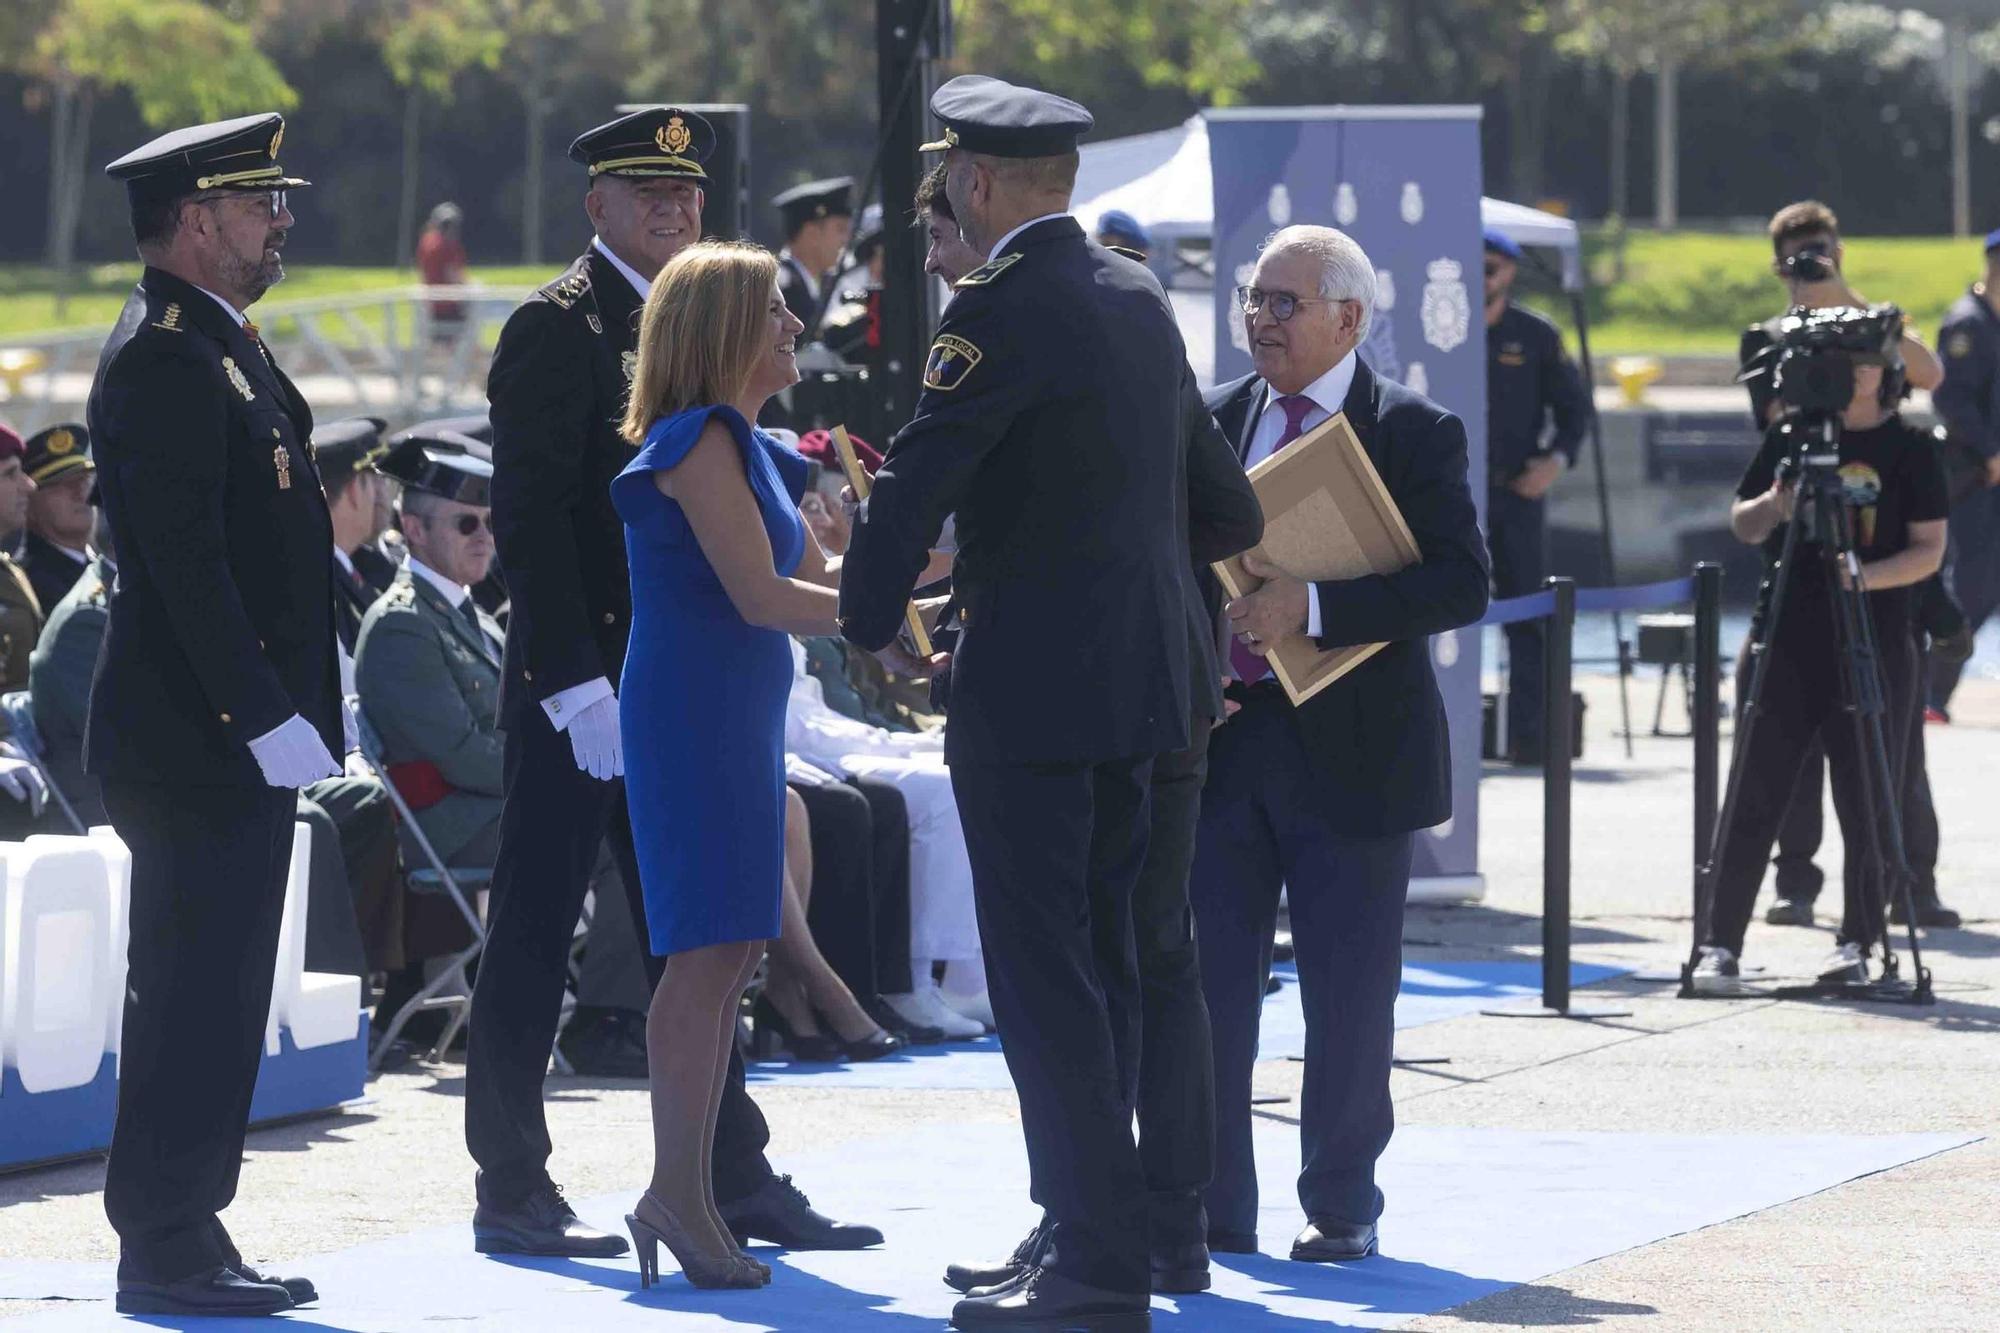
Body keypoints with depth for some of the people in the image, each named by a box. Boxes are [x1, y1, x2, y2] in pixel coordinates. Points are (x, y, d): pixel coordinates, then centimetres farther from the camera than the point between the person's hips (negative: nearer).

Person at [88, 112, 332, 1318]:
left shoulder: (220, 349, 18)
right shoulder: (165, 359, -15)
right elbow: (185, 562, -21)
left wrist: (298, 714, 20)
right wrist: (263, 718, -23)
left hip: (238, 735, 10)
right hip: (196, 743, -10)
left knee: (212, 1000, 12)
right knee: (195, 997, -8)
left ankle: (185, 1239, 16)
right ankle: (167, 1249, -5)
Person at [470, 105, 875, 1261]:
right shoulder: (560, 329, -10)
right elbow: (529, 517, -16)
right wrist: (578, 686, -21)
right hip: (579, 682, -8)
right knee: (535, 938, -1)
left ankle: (735, 1178, 14)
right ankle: (513, 1195, 4)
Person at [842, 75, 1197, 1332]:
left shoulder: (1004, 311, -15)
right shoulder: (1139, 297, 12)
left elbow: (916, 486, -16)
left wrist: (872, 621, 0)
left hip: (1032, 692, -9)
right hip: (1140, 675, 9)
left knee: (1046, 979, -6)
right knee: (1100, 967, 15)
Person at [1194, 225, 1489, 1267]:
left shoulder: (1414, 435, -5)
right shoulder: (1215, 420, 10)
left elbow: (1462, 584, -14)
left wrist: (1312, 608, -22)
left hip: (1350, 749, -4)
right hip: (1222, 741, 4)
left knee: (1348, 996, 3)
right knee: (1207, 985, 5)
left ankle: (1341, 1208, 15)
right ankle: (1215, 1210, 12)